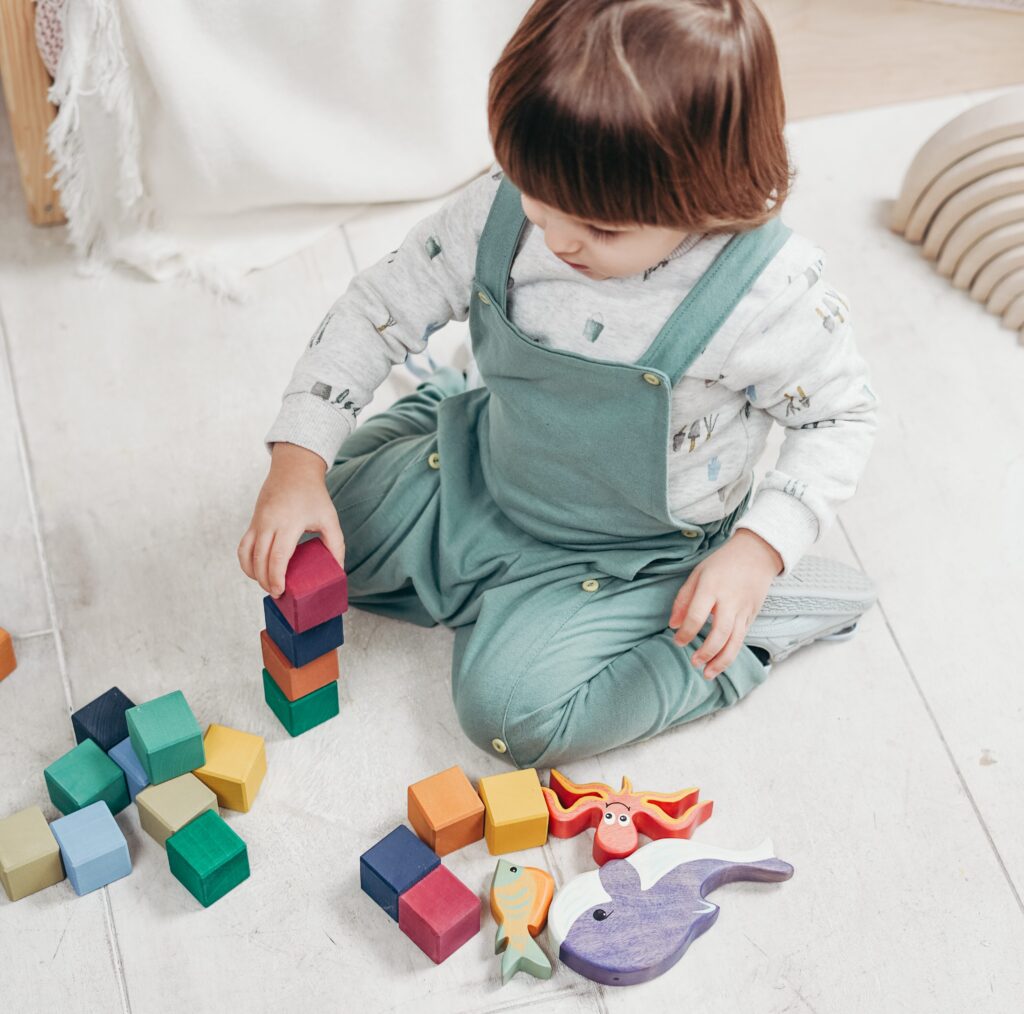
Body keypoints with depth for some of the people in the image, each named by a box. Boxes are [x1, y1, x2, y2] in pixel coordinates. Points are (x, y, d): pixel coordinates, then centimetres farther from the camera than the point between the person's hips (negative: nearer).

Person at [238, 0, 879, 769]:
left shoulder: (775, 294, -31)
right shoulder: (502, 212, -22)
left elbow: (843, 415, -13)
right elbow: (378, 311, -11)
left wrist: (760, 548, -27)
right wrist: (297, 464, -18)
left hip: (632, 551, -4)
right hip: (476, 480, 5)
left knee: (513, 710, -20)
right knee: (301, 546, 8)